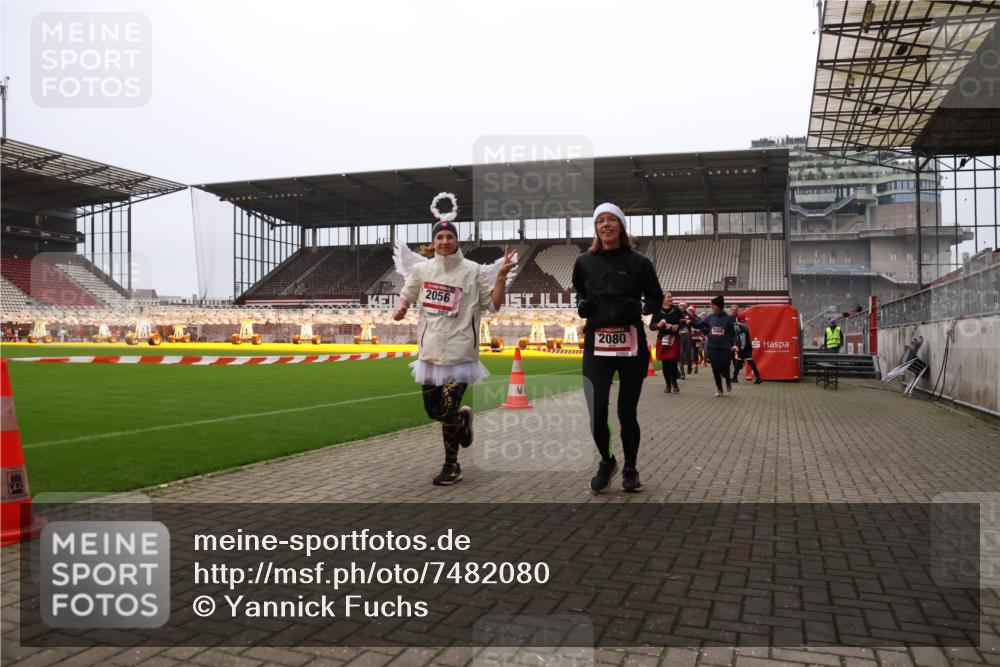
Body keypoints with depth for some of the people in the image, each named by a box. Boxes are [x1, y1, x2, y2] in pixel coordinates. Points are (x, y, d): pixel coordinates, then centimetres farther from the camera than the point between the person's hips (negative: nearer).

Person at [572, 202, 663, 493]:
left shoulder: (639, 262, 2)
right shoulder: (584, 262, 7)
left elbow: (656, 298, 10)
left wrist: (638, 309, -9)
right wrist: (581, 305, 2)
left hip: (632, 344, -1)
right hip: (597, 345, 1)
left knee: (627, 412, 4)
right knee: (596, 411, -9)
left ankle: (630, 469, 27)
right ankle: (606, 462, 20)